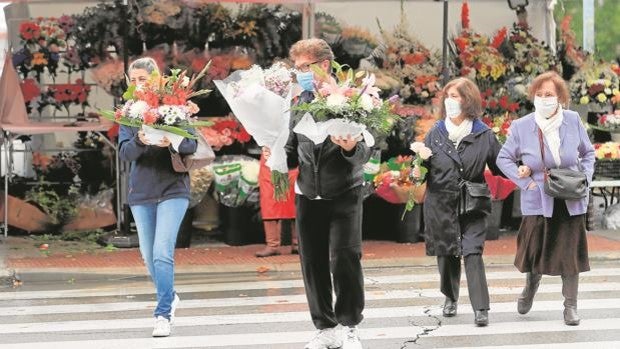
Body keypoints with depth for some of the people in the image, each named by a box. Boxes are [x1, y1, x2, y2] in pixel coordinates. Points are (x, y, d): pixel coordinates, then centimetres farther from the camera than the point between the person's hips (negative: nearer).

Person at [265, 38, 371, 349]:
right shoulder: (299, 104, 4)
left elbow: (364, 154, -14)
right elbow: (293, 154, 9)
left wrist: (351, 148, -35)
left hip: (344, 193, -4)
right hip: (308, 195, 5)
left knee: (344, 259, -9)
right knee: (313, 263, 5)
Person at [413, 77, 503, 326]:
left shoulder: (484, 135, -1)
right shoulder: (436, 133, 5)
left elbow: (499, 166, 2)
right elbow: (425, 168, 8)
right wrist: (418, 172, -14)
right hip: (441, 205, 2)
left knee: (473, 254, -11)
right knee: (446, 254, 10)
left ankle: (481, 308, -10)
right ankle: (450, 298, 32)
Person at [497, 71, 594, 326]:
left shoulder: (573, 121, -2)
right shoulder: (521, 127, -7)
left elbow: (588, 153, 12)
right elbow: (504, 158, 3)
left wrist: (585, 179, -2)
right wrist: (525, 182, -7)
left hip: (571, 202, 1)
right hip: (537, 202, -1)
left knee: (570, 254, 2)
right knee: (535, 252, 7)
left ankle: (570, 306, 14)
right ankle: (530, 287, 39)